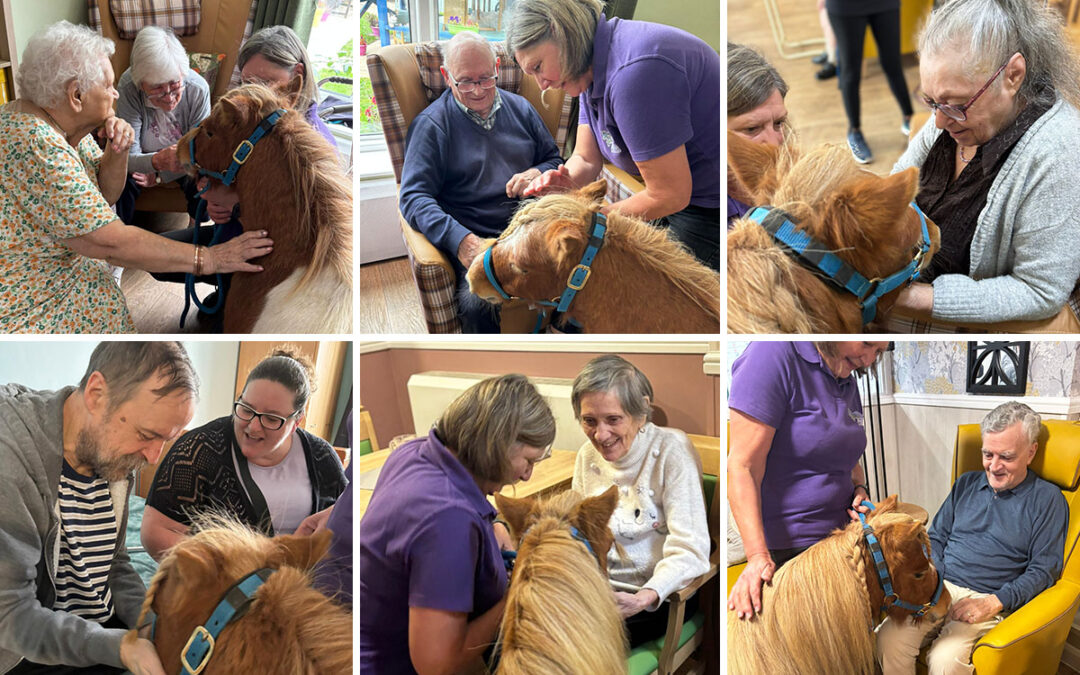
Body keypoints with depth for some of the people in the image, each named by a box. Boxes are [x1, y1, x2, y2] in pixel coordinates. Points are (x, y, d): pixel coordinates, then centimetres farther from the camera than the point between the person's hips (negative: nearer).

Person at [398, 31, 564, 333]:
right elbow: (414, 197, -6)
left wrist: (536, 174, 2)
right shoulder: (430, 125, 4)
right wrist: (460, 240, -23)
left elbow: (554, 159, 29)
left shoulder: (519, 108, 19)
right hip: (477, 241, -4)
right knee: (475, 304, -36)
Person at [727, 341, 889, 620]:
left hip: (835, 535, 8)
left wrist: (859, 489, 3)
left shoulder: (847, 381, 10)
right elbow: (742, 467, -21)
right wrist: (758, 555, -28)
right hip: (780, 549, -8)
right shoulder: (773, 354, -17)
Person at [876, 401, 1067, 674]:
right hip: (940, 587, 4)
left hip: (988, 599, -4)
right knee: (888, 639, -23)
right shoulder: (966, 483, 16)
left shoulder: (1047, 499, 2)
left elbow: (1044, 570, -2)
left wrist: (995, 602, -15)